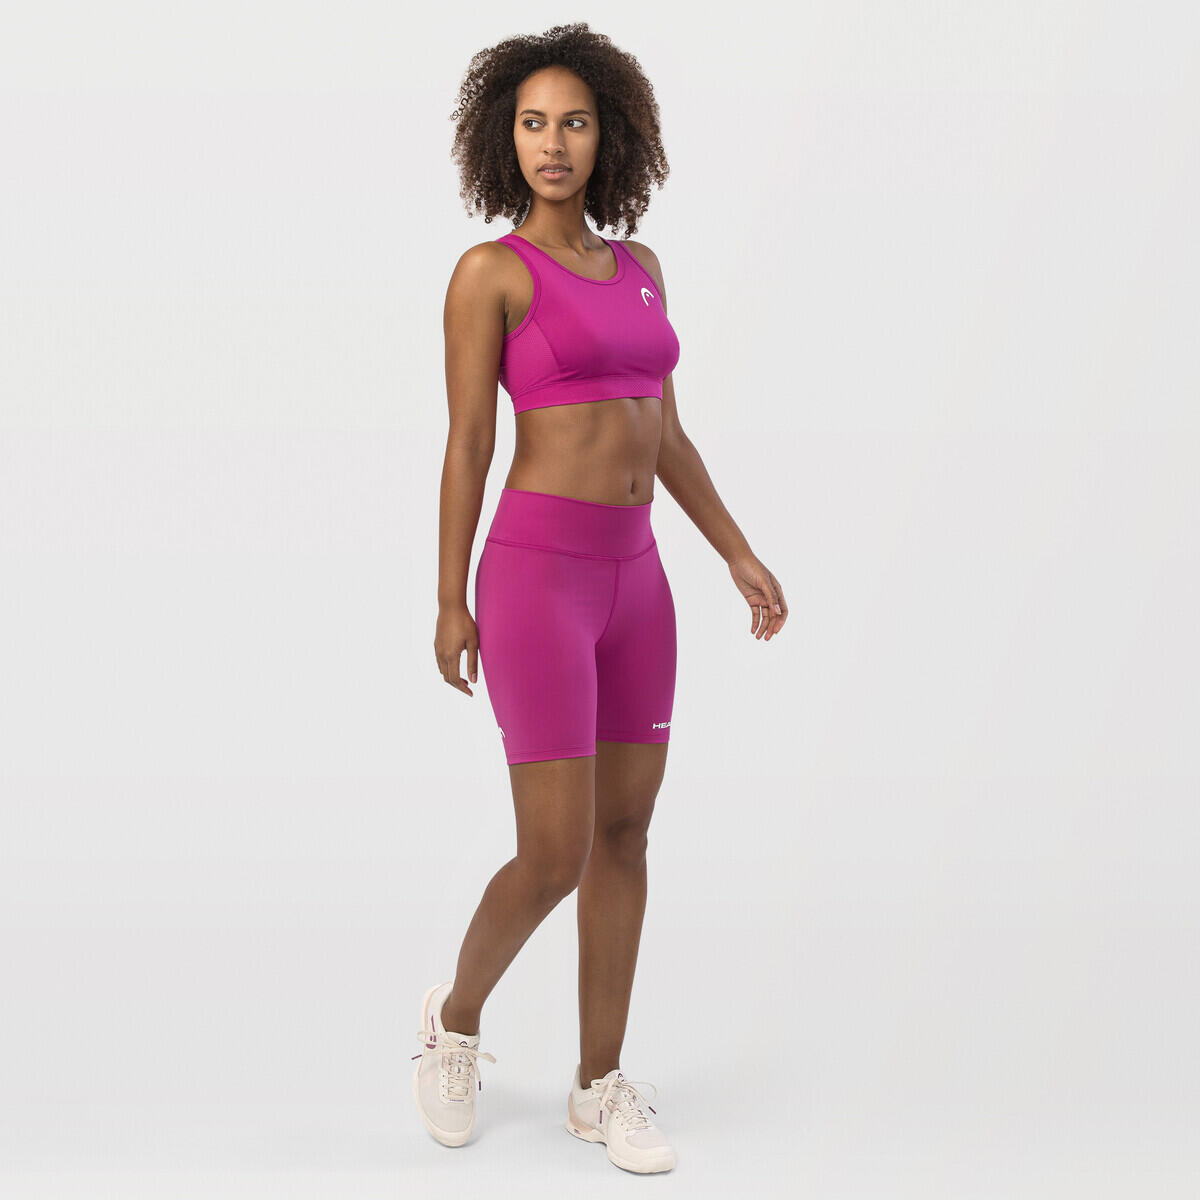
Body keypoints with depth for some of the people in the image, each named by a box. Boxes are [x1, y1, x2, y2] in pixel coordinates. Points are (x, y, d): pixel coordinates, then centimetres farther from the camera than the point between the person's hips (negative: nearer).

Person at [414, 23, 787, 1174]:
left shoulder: (638, 267, 12)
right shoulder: (489, 271, -7)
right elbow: (467, 445, -7)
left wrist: (741, 557, 12)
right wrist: (449, 605, -4)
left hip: (632, 576, 7)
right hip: (537, 575, -6)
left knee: (625, 833, 8)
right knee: (554, 859, -5)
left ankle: (599, 1085, 20)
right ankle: (458, 1013, 24)